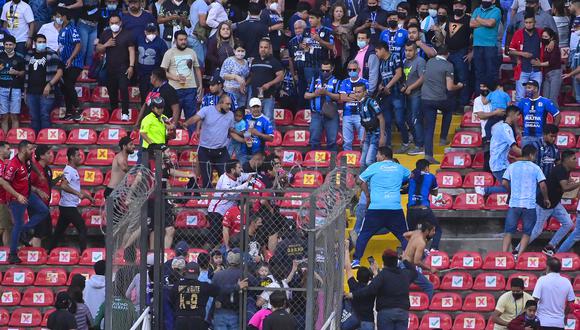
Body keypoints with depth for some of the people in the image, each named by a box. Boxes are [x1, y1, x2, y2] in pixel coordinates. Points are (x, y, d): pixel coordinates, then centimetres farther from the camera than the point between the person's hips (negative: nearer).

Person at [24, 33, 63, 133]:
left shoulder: (51, 55, -2)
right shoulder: (29, 55, 14)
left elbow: (60, 71, -7)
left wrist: (50, 84, -15)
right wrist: (25, 91, 17)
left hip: (45, 92, -5)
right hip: (31, 92, 5)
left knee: (45, 117, -7)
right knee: (34, 118, 8)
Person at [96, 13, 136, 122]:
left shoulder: (127, 35, -2)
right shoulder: (105, 35, 11)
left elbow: (131, 51, -6)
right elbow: (98, 50, 14)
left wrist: (131, 66, -15)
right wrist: (106, 45, -8)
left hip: (123, 68, -5)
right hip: (110, 67, 5)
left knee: (123, 89, -16)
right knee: (111, 91, 9)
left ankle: (125, 113, -18)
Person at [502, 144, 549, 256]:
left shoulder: (512, 167, 5)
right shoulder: (535, 168, -2)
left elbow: (504, 183, 1)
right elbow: (543, 185, -8)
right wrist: (546, 199, 7)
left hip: (514, 204, 2)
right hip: (529, 205, -2)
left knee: (508, 232, 7)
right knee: (527, 233, 7)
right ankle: (519, 255, -2)